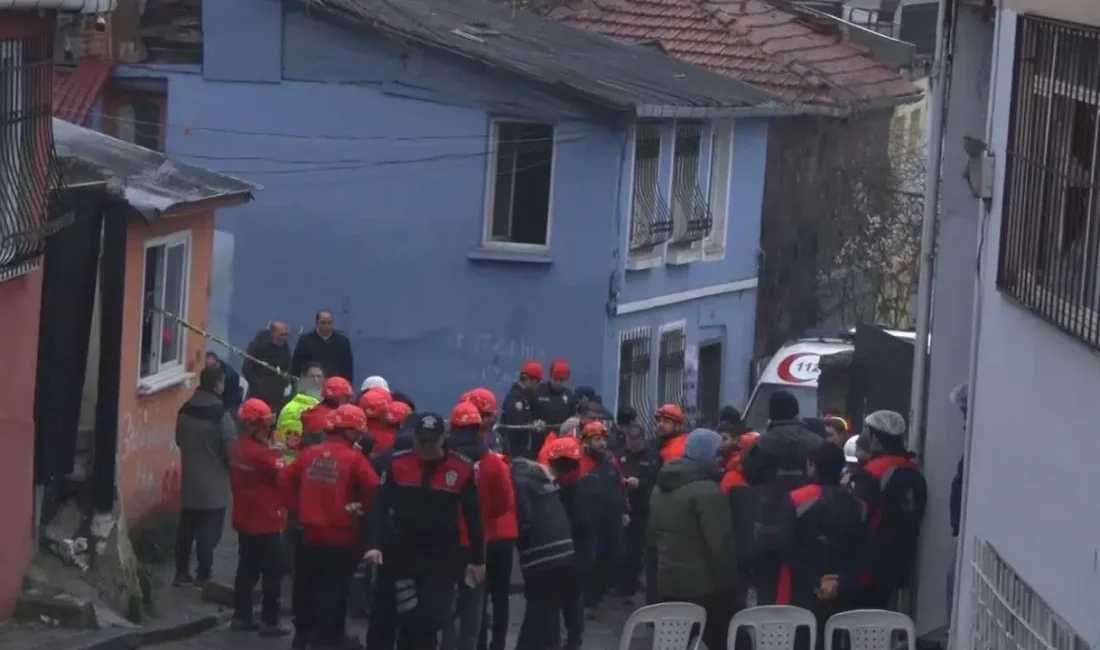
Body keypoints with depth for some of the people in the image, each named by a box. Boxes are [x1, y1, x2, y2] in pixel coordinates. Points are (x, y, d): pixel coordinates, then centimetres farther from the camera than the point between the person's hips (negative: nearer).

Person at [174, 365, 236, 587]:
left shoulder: (185, 410, 0)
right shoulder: (220, 414, -20)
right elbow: (231, 449, -17)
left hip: (189, 481, 6)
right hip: (214, 484, -6)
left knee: (186, 528, 14)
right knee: (209, 532, 3)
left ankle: (182, 573, 17)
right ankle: (203, 576, 7)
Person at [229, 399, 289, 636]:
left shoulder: (238, 448, 4)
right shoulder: (262, 453, -23)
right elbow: (283, 477, -15)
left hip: (245, 519, 9)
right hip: (265, 521, -9)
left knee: (247, 568, 16)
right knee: (272, 572, -1)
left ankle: (241, 616, 20)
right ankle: (269, 621, 1)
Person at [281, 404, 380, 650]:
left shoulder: (310, 453, 3)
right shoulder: (354, 458, -13)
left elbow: (286, 480, 5)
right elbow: (373, 489, -23)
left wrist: (298, 508, 10)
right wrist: (362, 509, -6)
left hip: (311, 530, 5)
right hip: (341, 533, -5)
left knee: (307, 584, 16)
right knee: (334, 588, 3)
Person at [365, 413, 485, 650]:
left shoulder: (462, 468, -7)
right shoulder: (397, 464, -5)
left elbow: (473, 516, 0)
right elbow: (380, 506, -6)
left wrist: (477, 559, 2)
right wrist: (374, 544, -19)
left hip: (442, 555, 0)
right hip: (404, 551, 0)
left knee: (432, 619, -4)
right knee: (408, 618, 1)